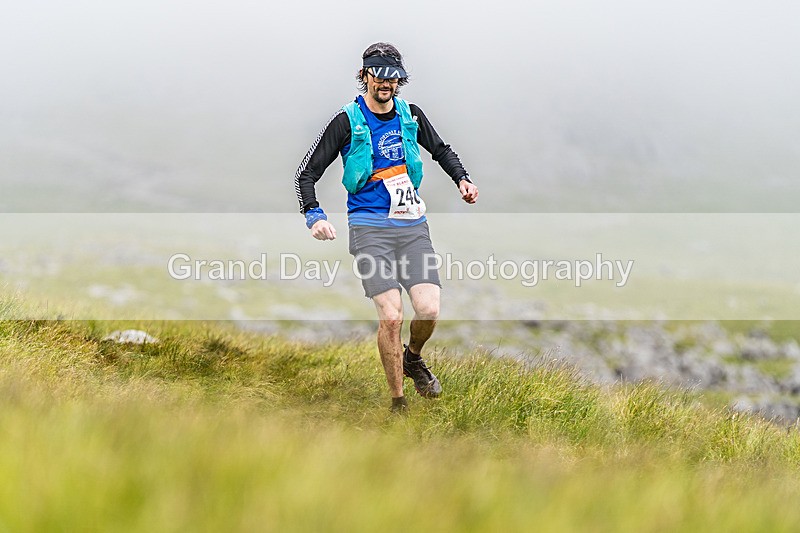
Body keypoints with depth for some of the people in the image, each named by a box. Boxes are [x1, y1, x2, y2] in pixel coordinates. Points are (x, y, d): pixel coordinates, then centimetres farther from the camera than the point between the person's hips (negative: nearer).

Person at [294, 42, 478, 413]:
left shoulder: (410, 115, 8)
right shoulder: (347, 121, -4)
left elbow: (440, 150, 27)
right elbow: (307, 172, -3)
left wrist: (462, 179, 9)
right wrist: (314, 215, -18)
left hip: (413, 226, 4)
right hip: (370, 229, -3)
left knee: (429, 309, -13)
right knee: (391, 316, -16)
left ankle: (413, 359, 22)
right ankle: (398, 403, 0)